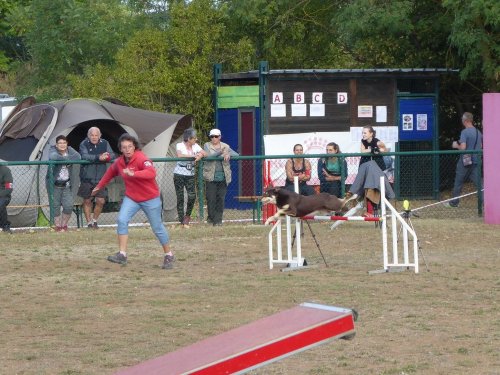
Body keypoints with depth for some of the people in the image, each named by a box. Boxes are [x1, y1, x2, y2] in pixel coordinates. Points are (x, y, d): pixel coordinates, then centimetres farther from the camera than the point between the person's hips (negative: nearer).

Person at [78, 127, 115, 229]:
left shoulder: (104, 143, 5)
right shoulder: (84, 144, -5)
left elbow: (112, 155, -1)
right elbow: (84, 156, -21)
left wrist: (107, 157, -26)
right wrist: (98, 157, -32)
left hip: (100, 178, 2)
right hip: (87, 178, -2)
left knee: (100, 201, -2)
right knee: (87, 201, 7)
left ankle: (94, 220, 21)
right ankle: (89, 222, 20)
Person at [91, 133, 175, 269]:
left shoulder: (141, 159, -22)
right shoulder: (119, 162, -1)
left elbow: (151, 173, -39)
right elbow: (110, 172, 21)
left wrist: (133, 174, -51)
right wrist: (99, 186, 26)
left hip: (150, 198, -5)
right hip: (131, 197, 5)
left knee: (157, 227, 5)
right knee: (122, 220, -16)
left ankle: (169, 256, 23)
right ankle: (122, 255, -15)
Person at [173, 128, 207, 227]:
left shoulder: (195, 146, 7)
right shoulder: (180, 145, -6)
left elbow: (205, 153, -2)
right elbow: (180, 155, -25)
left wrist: (200, 155, -25)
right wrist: (193, 156, -23)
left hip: (190, 175, 4)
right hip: (179, 175, -3)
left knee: (192, 196, -12)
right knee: (180, 197, -1)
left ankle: (187, 215, 11)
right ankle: (182, 220, 6)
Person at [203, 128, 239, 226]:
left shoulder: (225, 146, 12)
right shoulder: (207, 146, 7)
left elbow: (236, 155, 5)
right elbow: (208, 156, -12)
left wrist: (228, 154, -15)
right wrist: (220, 152, -25)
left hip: (223, 177, 2)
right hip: (211, 177, -2)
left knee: (220, 199, -1)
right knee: (211, 199, -5)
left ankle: (218, 220, 4)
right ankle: (211, 217, 10)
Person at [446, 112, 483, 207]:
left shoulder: (465, 132, -15)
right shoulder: (478, 132, 6)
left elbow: (463, 147, -22)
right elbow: (481, 146, 16)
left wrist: (456, 146, -3)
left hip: (465, 161, -5)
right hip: (476, 161, 5)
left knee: (458, 182, 9)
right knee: (478, 183, 4)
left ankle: (454, 202, 18)